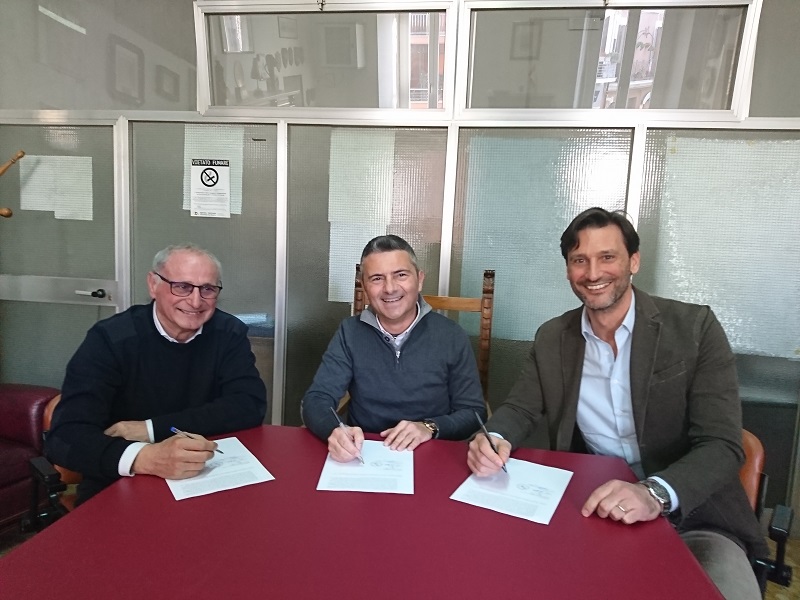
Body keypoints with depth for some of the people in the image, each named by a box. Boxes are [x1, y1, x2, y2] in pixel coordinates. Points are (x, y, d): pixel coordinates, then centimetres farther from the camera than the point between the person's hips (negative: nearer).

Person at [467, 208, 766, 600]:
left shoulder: (695, 327, -8)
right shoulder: (551, 338, 3)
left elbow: (722, 444, -12)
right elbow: (520, 409, 6)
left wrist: (657, 493, -32)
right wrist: (495, 439, -19)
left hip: (690, 515, -1)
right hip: (590, 509, 2)